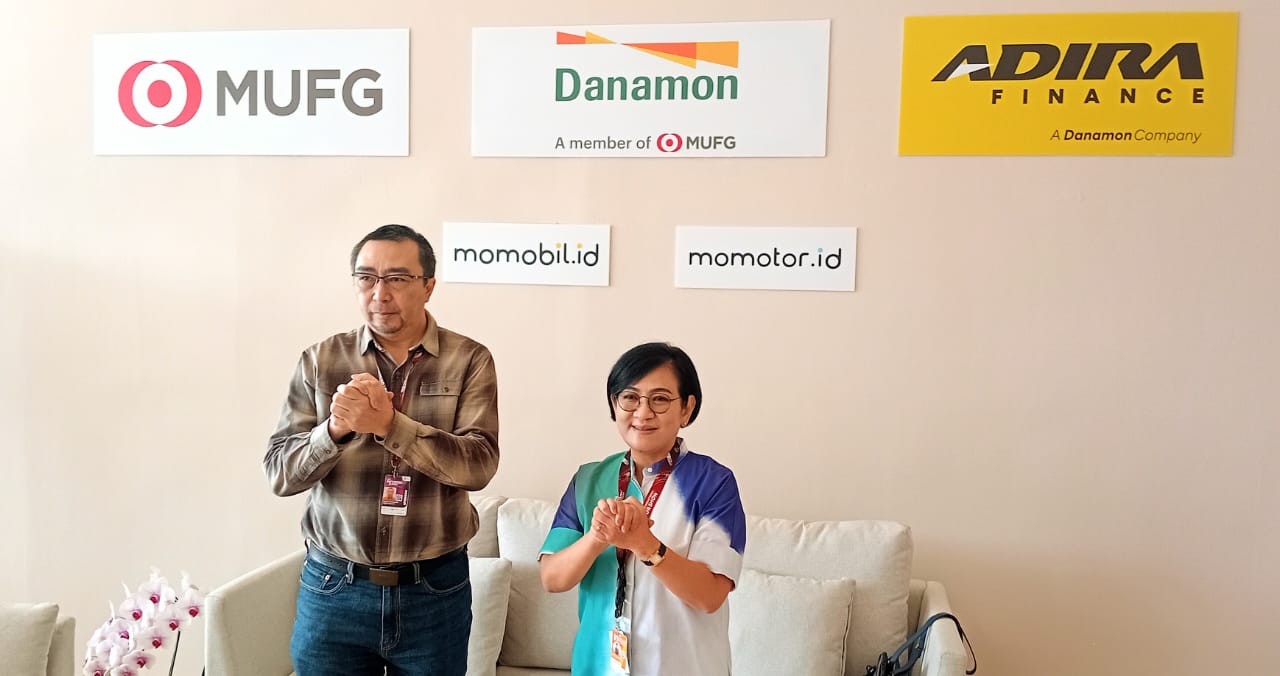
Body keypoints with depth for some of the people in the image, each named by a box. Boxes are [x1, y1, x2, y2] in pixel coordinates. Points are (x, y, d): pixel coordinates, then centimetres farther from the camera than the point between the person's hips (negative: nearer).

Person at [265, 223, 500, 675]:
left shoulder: (469, 361, -4)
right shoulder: (319, 361, 1)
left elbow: (478, 465, -14)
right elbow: (280, 473, -3)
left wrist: (390, 425, -25)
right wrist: (336, 429, -22)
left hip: (435, 590, -1)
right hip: (334, 587, 1)